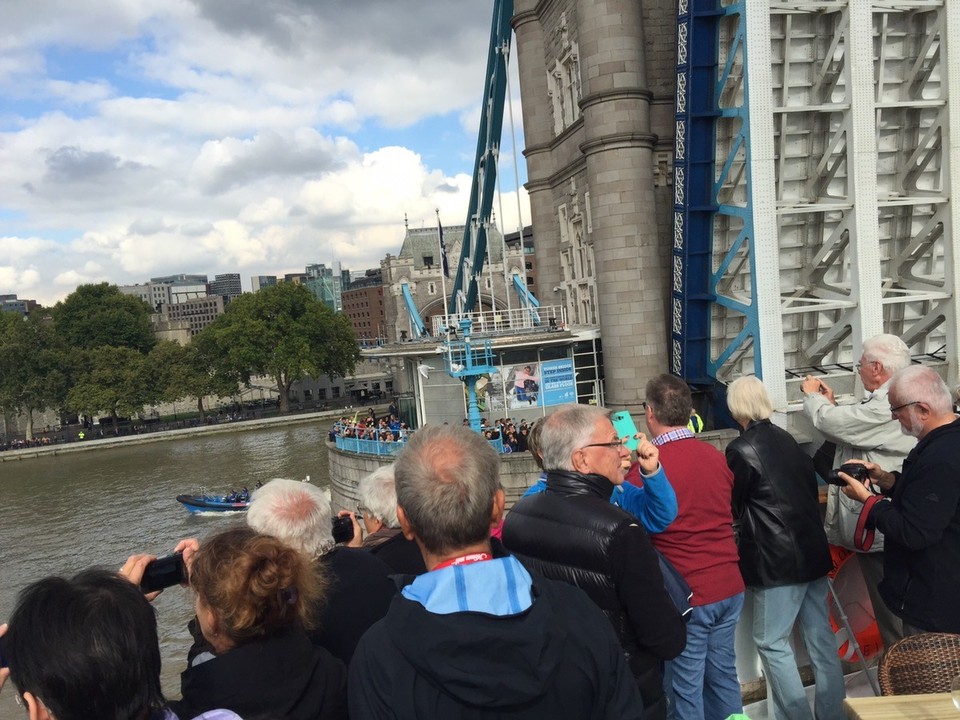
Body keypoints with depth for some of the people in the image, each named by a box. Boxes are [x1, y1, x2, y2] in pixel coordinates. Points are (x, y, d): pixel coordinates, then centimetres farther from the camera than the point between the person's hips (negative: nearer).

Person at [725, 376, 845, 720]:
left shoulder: (741, 449, -14)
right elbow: (810, 490, 17)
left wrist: (746, 514, 18)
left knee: (772, 642, 4)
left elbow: (732, 509, -4)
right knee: (821, 638, 14)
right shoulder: (788, 440, 8)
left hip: (777, 559, -8)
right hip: (812, 550, 8)